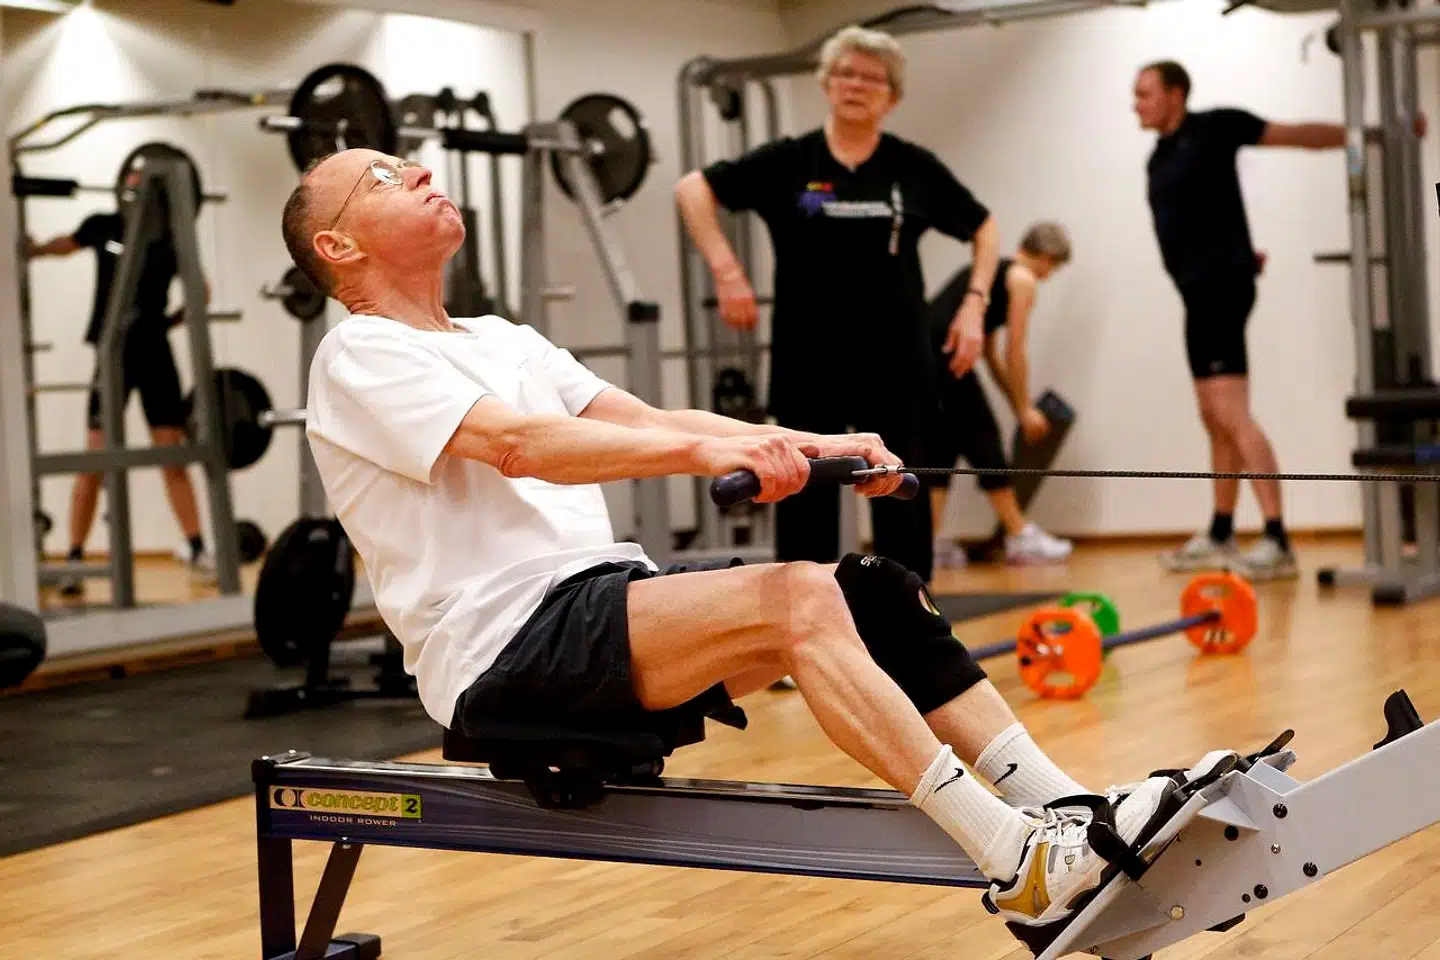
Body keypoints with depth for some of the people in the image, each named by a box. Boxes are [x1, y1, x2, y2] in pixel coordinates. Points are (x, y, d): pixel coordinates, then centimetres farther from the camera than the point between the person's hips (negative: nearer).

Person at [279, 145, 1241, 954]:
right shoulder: (360, 359, -4)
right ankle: (1022, 870, -30)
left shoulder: (503, 339, 23)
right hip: (502, 650, -9)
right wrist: (703, 449, -34)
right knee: (798, 601, -28)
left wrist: (809, 445, 0)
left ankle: (1071, 817, -12)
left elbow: (642, 421, 14)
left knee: (875, 592, -7)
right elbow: (516, 444, -22)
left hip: (605, 598, 9)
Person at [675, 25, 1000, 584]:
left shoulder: (914, 167, 4)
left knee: (902, 502, 5)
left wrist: (974, 303, 0)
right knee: (805, 501, 4)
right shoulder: (788, 162, 1)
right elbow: (693, 189, -1)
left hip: (895, 365, 1)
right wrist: (726, 270, -12)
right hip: (809, 365, -1)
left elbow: (983, 228, 13)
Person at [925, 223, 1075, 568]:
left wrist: (1017, 406, 34)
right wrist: (1025, 409, 11)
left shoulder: (990, 271, 31)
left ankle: (934, 543, 7)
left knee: (940, 443, 13)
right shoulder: (1022, 279, 6)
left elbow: (992, 354, 32)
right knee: (982, 439, 0)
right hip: (943, 349, -8)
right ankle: (1020, 538, 8)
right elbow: (1015, 352, 2)